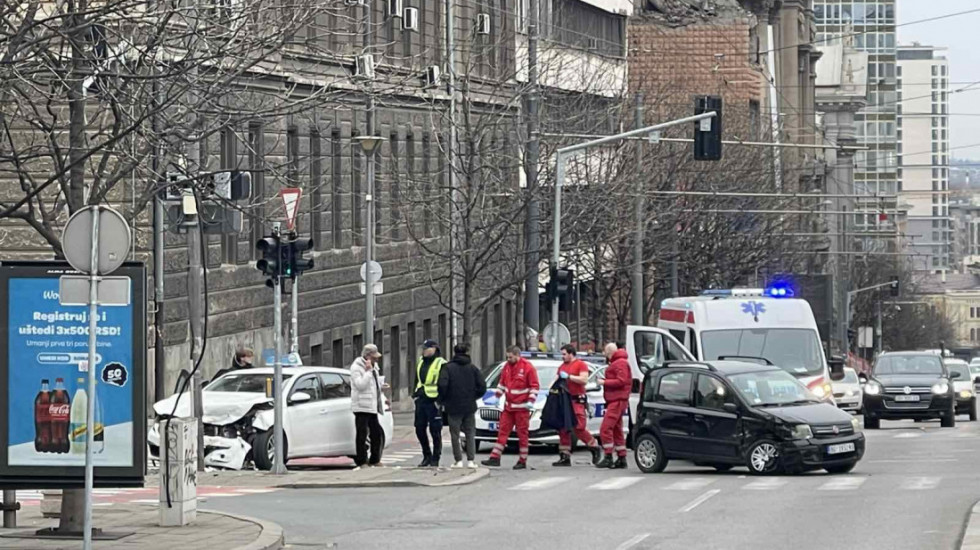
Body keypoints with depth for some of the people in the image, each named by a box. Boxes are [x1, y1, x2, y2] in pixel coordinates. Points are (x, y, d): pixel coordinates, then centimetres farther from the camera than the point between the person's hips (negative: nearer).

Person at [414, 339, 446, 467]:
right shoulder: (420, 363, 16)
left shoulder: (441, 364, -6)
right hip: (421, 400, 7)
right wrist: (416, 395, 16)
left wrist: (440, 400, -14)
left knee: (435, 430, -3)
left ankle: (435, 459, 3)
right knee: (420, 429, 7)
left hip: (433, 401, -7)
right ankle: (427, 456, 20)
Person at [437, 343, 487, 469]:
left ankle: (458, 460, 0)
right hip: (470, 407, 2)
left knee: (455, 435, 4)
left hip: (453, 407, -2)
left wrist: (443, 400, 1)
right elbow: (482, 386, -3)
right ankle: (471, 460, 2)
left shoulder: (448, 368, -5)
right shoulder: (473, 368, 3)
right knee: (470, 433, 9)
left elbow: (442, 385, -15)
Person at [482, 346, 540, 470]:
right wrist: (497, 396, 17)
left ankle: (522, 461, 6)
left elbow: (535, 386, -10)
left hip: (522, 407, -6)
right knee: (502, 431, 4)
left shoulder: (528, 367, -11)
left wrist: (531, 401, -17)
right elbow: (502, 382, 20)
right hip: (508, 406, 6)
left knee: (522, 434, 0)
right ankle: (495, 458, 5)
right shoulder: (507, 366, 8)